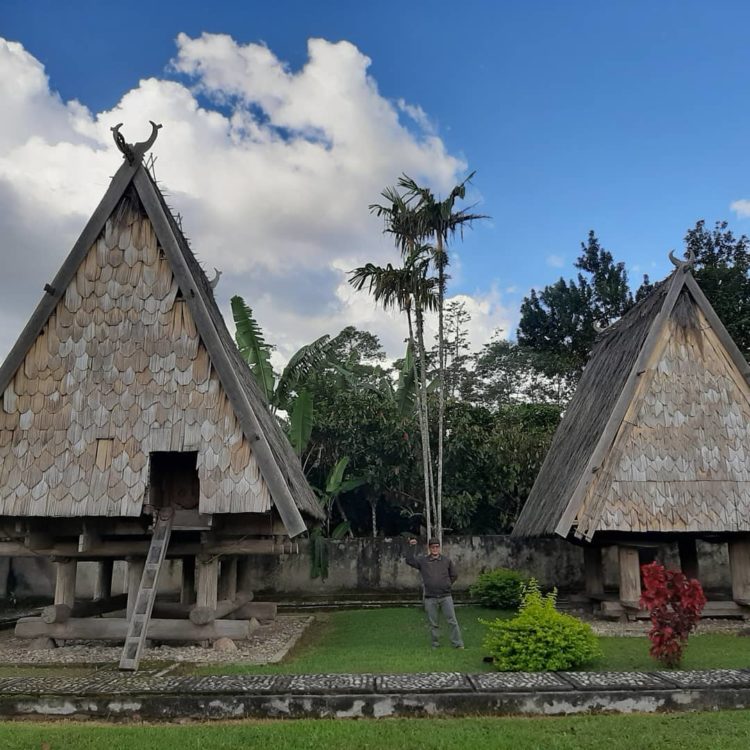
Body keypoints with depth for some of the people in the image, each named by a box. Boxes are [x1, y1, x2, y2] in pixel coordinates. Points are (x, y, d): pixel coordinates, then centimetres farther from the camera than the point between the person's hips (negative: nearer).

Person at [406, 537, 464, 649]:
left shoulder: (446, 561, 4)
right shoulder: (422, 561, 3)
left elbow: (454, 575, 14)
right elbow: (409, 561, -7)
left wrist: (447, 585, 7)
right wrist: (411, 547, -14)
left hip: (445, 596, 0)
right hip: (430, 598, 0)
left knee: (452, 621, -1)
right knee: (433, 623, 8)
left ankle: (458, 643, 5)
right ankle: (435, 644, 19)